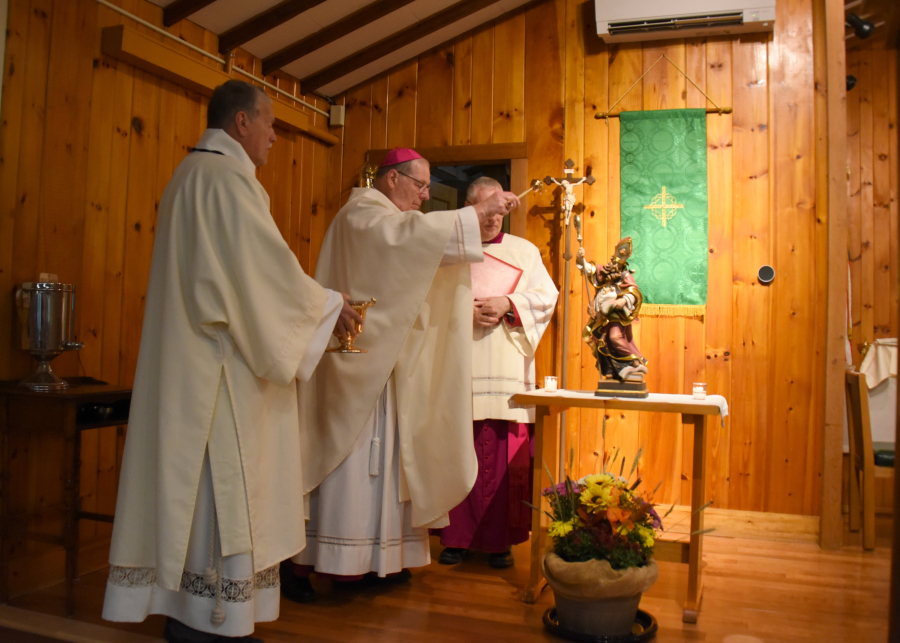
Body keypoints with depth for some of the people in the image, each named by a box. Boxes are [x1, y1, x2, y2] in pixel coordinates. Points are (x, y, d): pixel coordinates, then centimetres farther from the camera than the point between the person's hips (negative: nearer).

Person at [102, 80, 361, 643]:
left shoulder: (191, 174, 21)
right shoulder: (225, 176, -12)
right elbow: (268, 265, -17)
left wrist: (315, 305, 18)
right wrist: (330, 306, -3)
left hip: (190, 361, 10)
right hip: (221, 365, -10)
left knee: (194, 478, 12)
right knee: (221, 479, -4)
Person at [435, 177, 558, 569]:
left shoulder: (525, 251, 16)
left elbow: (546, 295, 7)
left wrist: (507, 304, -9)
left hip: (506, 374, 0)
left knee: (503, 458, -2)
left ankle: (499, 540, 9)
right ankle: (457, 537, 11)